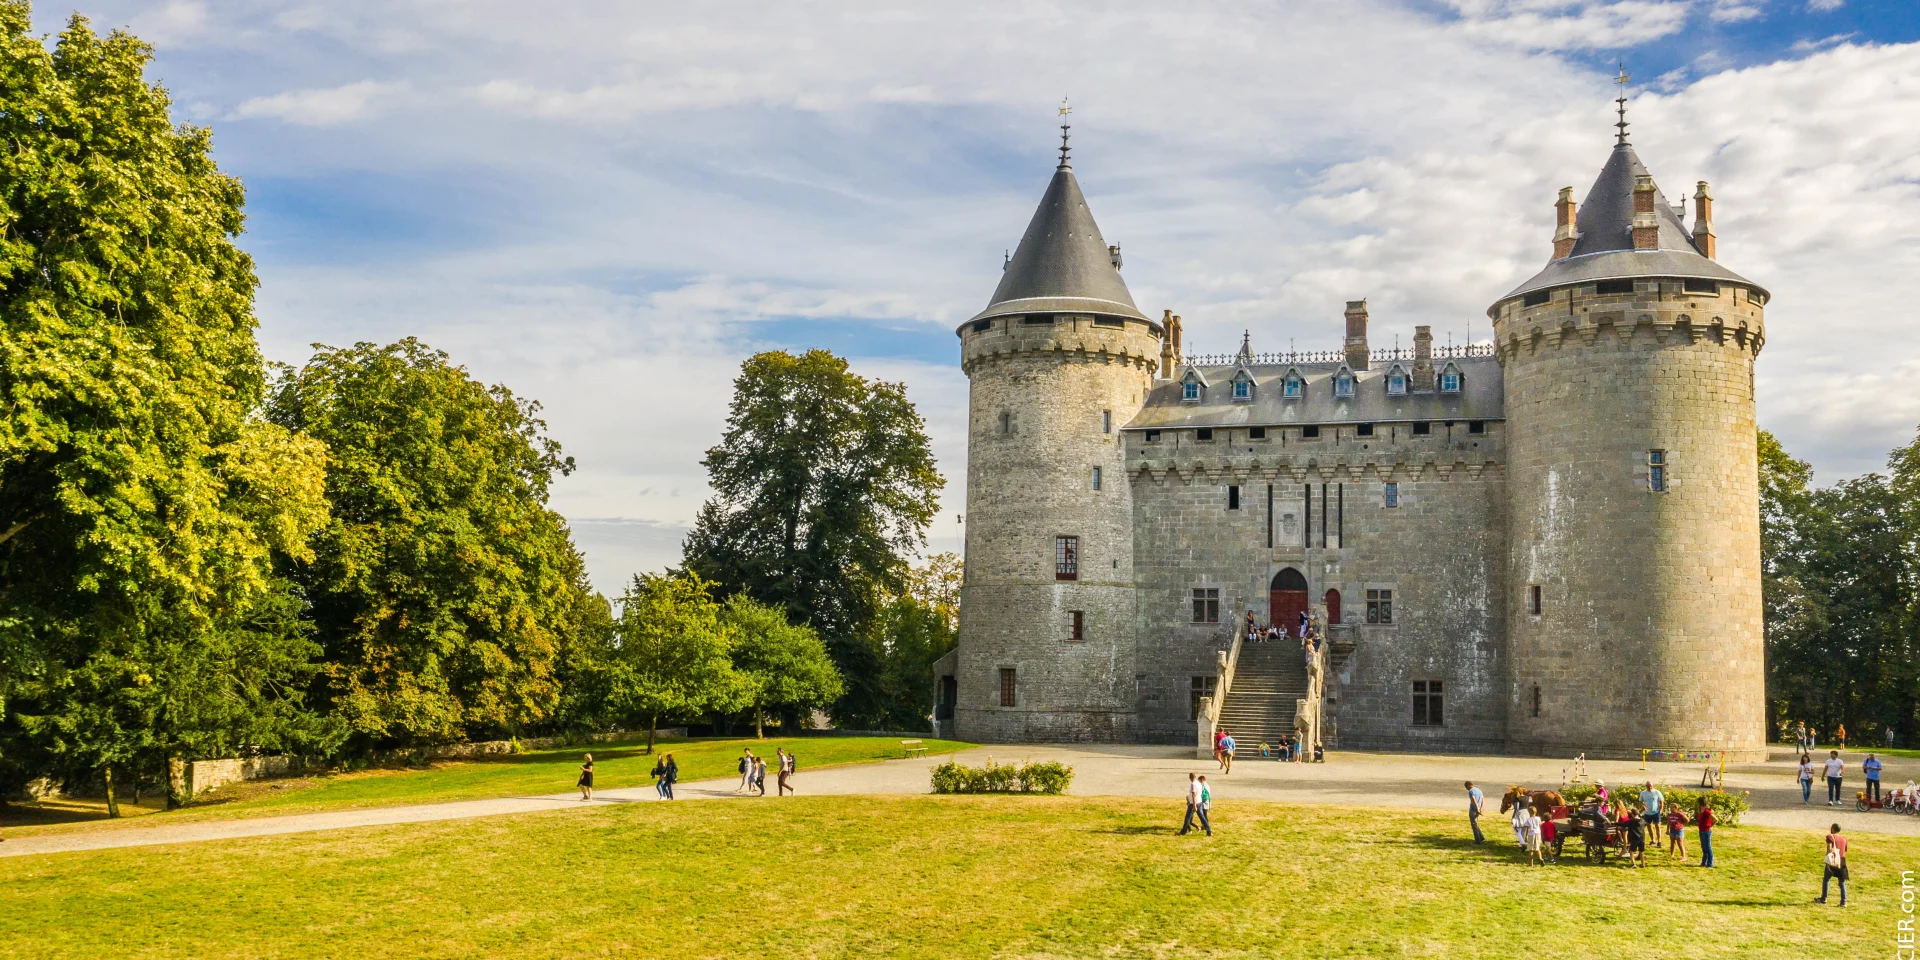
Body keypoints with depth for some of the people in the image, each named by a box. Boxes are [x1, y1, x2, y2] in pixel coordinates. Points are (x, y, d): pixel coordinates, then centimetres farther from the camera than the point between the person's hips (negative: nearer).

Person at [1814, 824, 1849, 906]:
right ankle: (1843, 902, 0)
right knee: (1842, 883, 7)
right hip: (1842, 863, 4)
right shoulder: (1844, 839, 14)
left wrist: (1827, 860, -17)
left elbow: (1829, 849, -13)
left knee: (1826, 880, 12)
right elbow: (1845, 851, 16)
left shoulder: (1830, 837, -1)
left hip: (1833, 861, -4)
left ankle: (1823, 899, 17)